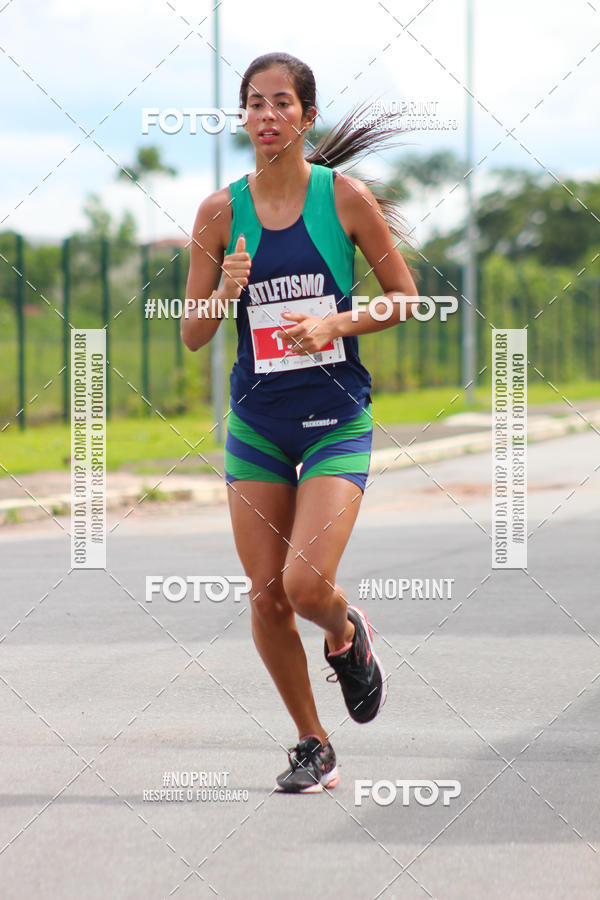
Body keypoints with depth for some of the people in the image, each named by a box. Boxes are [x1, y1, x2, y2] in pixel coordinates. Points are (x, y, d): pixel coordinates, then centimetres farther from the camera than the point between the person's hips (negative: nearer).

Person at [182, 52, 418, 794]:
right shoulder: (220, 211, 0)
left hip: (337, 419, -3)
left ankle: (346, 634, 21)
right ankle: (313, 747, 20)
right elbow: (192, 335, 2)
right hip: (256, 422, 3)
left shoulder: (344, 196, -5)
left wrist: (335, 322, -14)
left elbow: (405, 298, 2)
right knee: (266, 598, 1)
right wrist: (226, 293, -18)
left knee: (306, 586, -17)